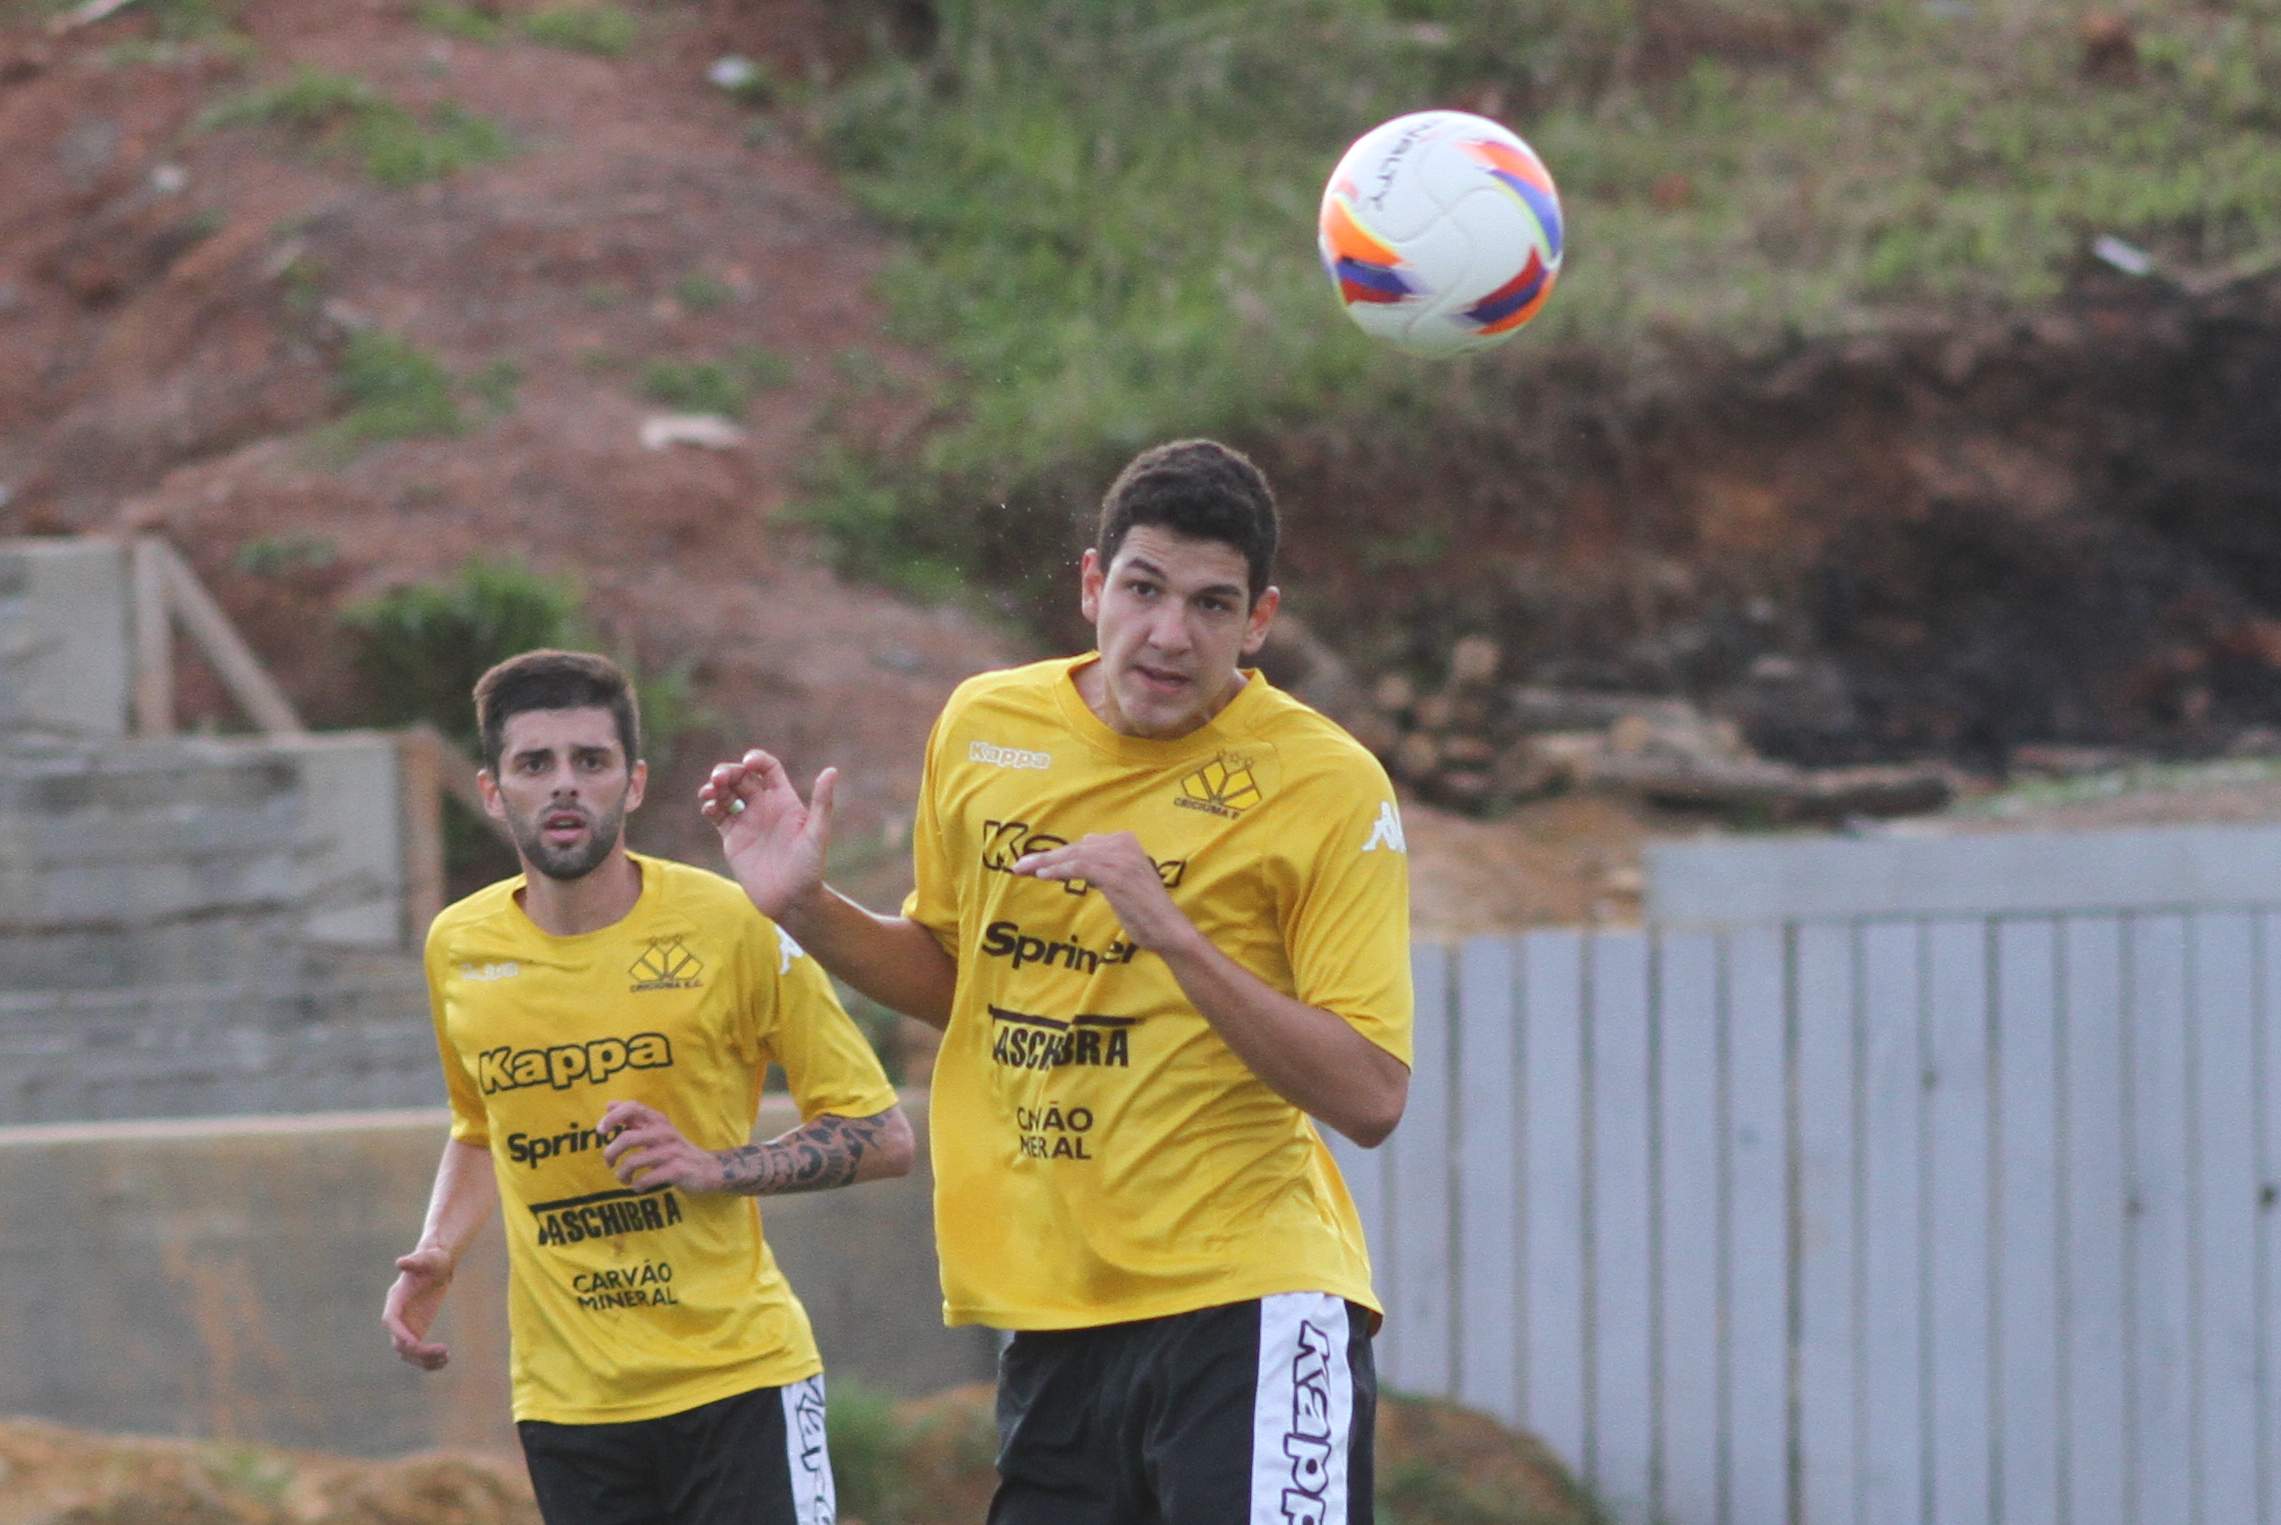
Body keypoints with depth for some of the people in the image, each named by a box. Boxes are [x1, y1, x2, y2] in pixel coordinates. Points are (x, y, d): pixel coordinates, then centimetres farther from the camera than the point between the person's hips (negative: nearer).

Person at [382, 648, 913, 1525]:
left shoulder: (728, 926, -7)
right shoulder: (457, 950, 5)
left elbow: (881, 1138, -2)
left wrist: (714, 1167, -17)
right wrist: (438, 1250, 6)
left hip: (739, 1377, -3)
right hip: (565, 1404, 3)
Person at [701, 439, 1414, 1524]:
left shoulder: (1328, 785, -9)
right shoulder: (981, 730, 6)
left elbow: (1371, 1097, -15)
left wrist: (1174, 936, -23)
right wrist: (807, 909, 4)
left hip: (1247, 1300, -5)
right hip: (1053, 1314, 5)